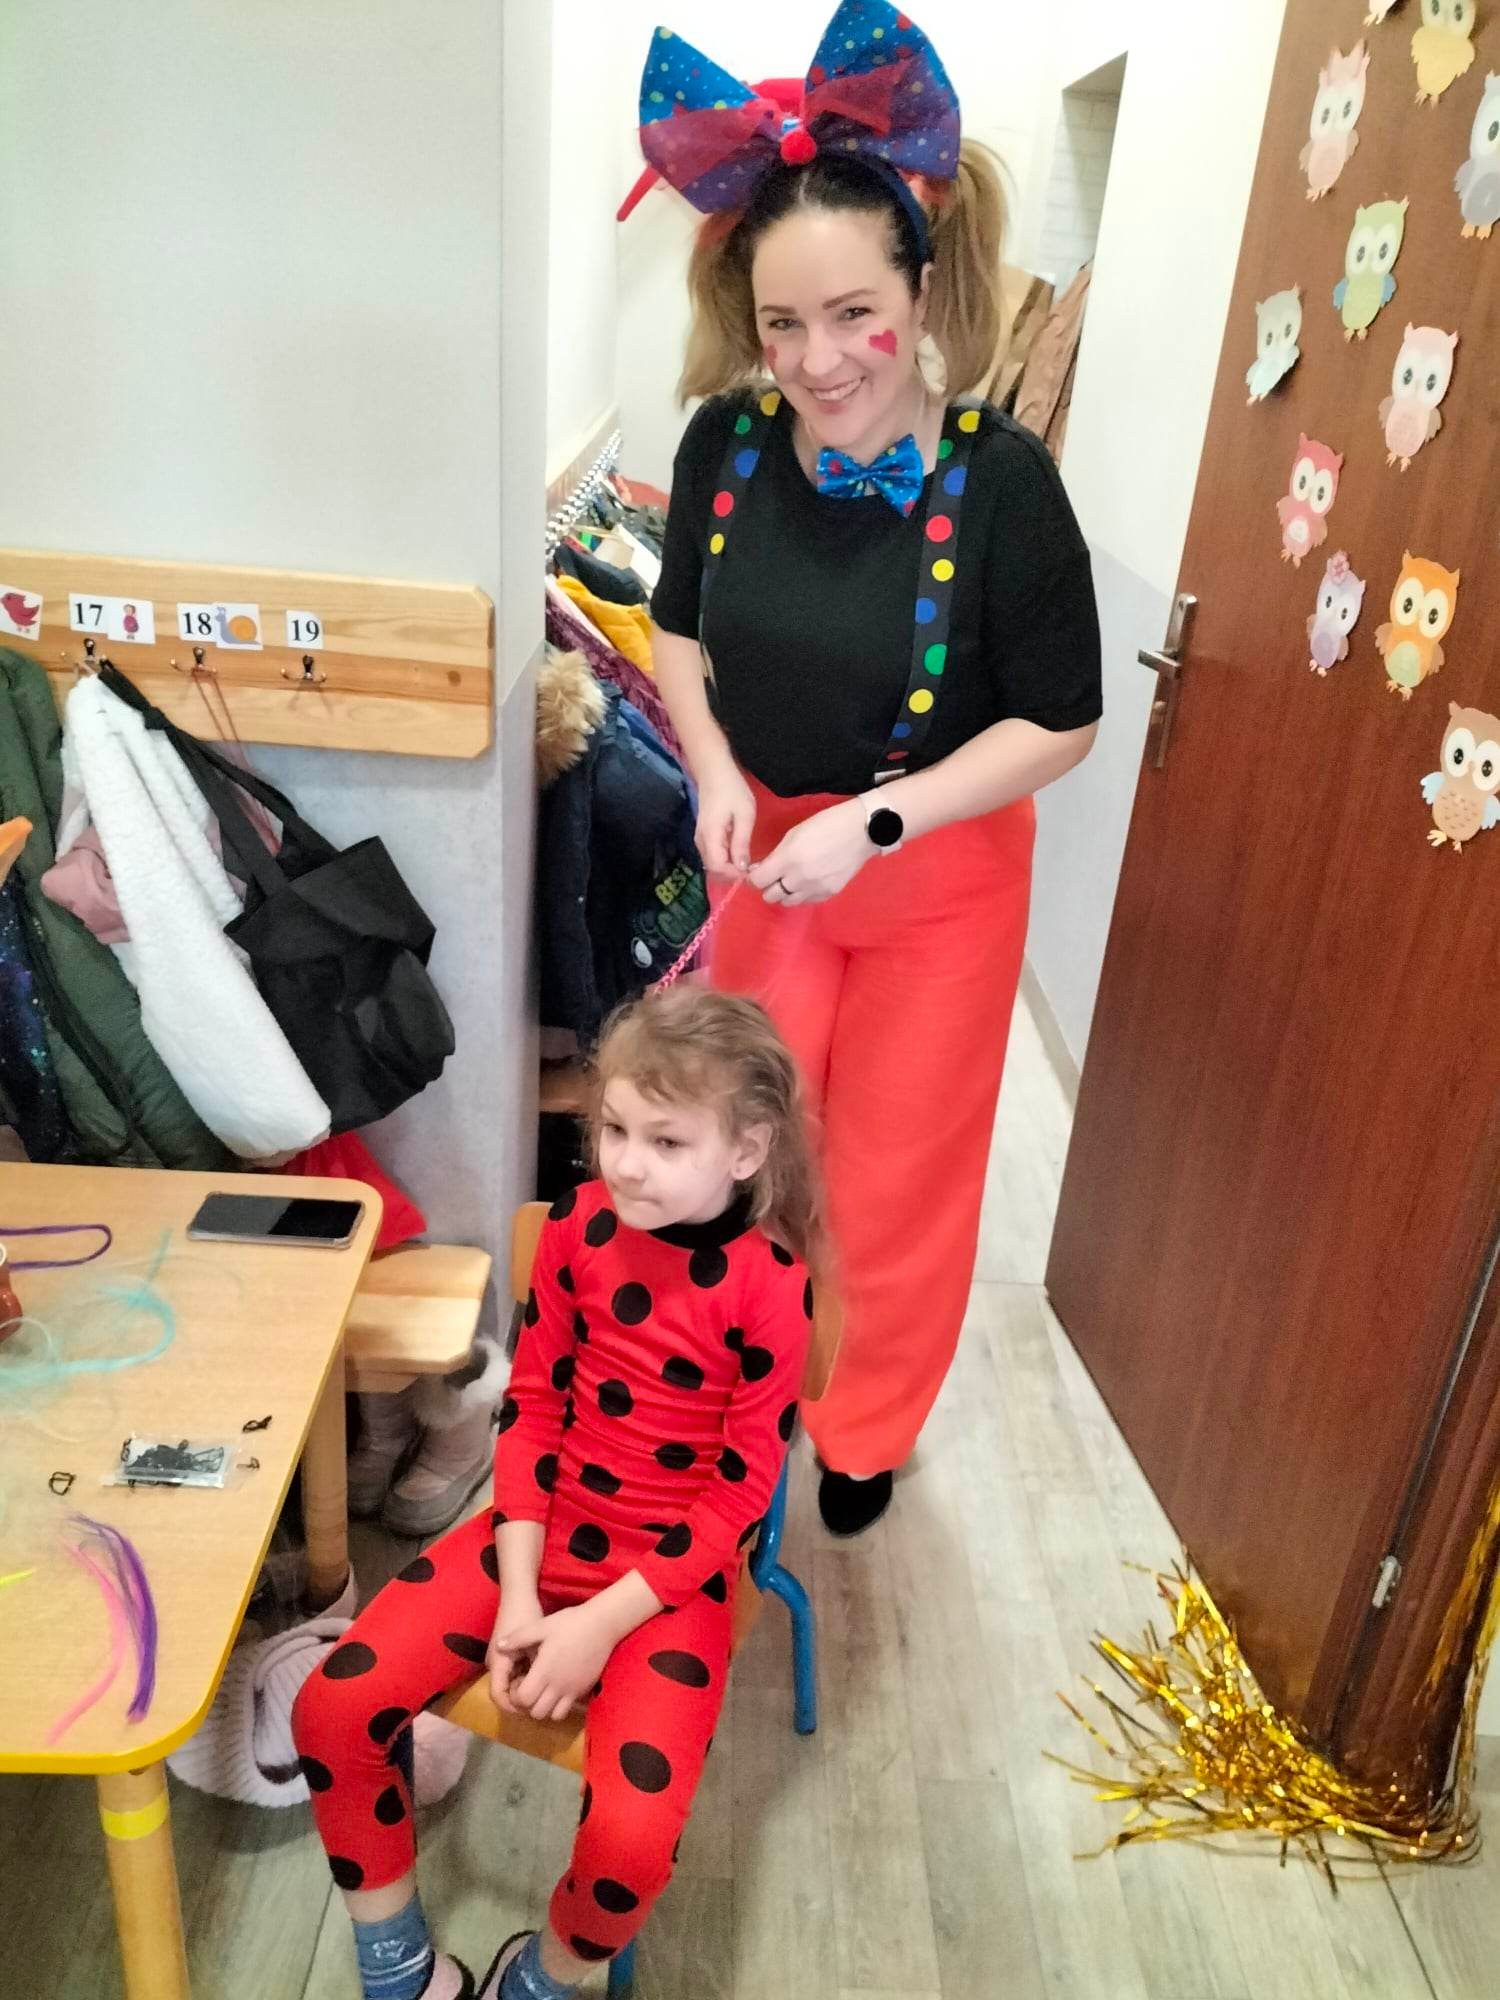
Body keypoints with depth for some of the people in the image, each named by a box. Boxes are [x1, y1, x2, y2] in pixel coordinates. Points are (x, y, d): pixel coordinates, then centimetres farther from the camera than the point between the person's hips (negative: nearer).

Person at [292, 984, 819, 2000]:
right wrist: (519, 1595, -8)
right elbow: (532, 1402, -1)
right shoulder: (580, 1225, -7)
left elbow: (742, 1488, -14)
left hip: (675, 1567, -4)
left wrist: (600, 1625, -17)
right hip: (545, 1525, 4)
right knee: (332, 1710, -8)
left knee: (632, 1836, -22)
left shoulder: (769, 1282, -20)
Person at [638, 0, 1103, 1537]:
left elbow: (1059, 722, -14)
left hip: (939, 874, -3)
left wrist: (873, 821, -23)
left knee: (899, 1167, 12)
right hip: (765, 848, 3)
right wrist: (717, 771, -13)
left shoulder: (998, 479, -21)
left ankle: (865, 1430, 40)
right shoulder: (728, 444, -11)